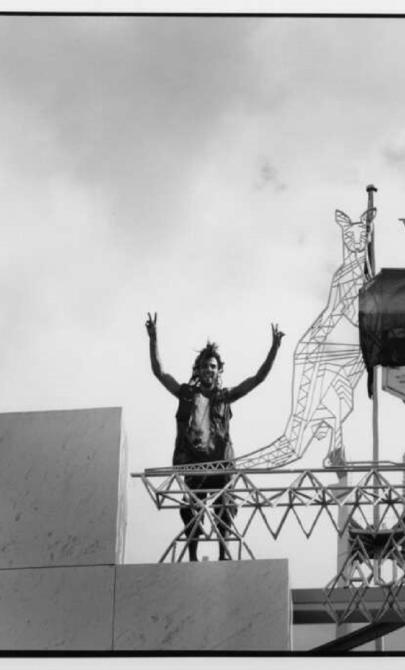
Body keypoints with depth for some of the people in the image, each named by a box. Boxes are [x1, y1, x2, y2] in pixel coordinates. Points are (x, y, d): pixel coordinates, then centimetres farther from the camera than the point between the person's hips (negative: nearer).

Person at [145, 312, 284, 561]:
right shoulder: (187, 393, 16)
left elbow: (258, 378, 13)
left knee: (223, 505, -10)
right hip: (192, 459, 0)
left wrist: (274, 348, 5)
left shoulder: (224, 396, 16)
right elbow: (159, 371, 12)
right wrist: (153, 339, 3)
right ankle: (193, 555, 2)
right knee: (191, 506, -4)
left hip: (219, 459, 0)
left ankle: (224, 553, -5)